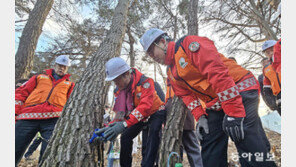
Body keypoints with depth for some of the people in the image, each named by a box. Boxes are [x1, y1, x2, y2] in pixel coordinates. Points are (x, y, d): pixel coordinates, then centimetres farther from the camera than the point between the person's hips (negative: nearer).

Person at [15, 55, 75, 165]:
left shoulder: (69, 84, 25)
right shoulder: (40, 77, 27)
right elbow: (22, 93, 20)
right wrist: (15, 111, 7)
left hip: (53, 119, -1)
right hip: (28, 117, 1)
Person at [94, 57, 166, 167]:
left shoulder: (144, 82, -32)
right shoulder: (118, 90, -9)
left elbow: (145, 106, -42)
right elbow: (120, 112, -11)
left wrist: (124, 124, -49)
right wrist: (110, 128, -28)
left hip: (155, 113, -6)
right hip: (138, 116, 6)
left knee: (153, 134, -29)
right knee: (125, 136, 0)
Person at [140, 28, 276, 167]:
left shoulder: (188, 43, -12)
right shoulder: (171, 73, 15)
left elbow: (217, 71, -23)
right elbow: (186, 95, 12)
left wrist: (233, 112, -25)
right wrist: (200, 116, -4)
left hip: (239, 93, -8)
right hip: (215, 106, 8)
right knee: (210, 156, 8)